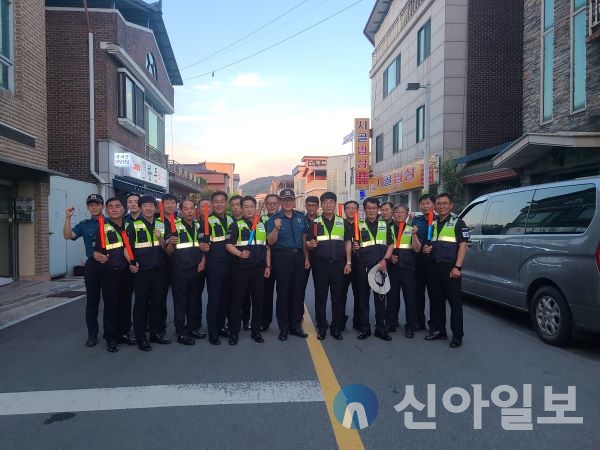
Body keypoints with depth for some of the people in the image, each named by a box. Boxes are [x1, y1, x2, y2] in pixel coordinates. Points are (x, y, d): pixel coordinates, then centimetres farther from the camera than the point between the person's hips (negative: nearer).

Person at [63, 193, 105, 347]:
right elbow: (68, 235, -4)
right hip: (93, 265, 1)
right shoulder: (84, 224, 9)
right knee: (92, 300, 5)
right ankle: (92, 334, 14)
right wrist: (68, 217, -13)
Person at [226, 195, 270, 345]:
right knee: (237, 300, 2)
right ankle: (234, 332, 12)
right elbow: (229, 245, -6)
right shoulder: (235, 225, 2)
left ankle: (256, 331, 21)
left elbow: (267, 247, 16)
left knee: (257, 300, 9)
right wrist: (240, 253, -24)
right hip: (240, 268, -3)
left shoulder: (263, 225, 14)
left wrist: (268, 266, 9)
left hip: (259, 268, 4)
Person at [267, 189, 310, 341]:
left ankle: (296, 325, 20)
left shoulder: (301, 217, 10)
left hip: (298, 256, 4)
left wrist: (306, 258, 7)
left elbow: (304, 239, 13)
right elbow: (271, 241, -8)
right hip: (282, 257, -4)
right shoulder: (274, 218, -2)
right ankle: (283, 328, 13)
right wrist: (276, 229, -25)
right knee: (283, 292, 2)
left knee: (298, 292, 8)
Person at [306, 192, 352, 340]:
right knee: (320, 297, 6)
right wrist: (310, 244, -19)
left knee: (338, 297, 6)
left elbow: (348, 243, 9)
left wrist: (348, 262, 2)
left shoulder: (342, 222, 8)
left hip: (338, 264, 1)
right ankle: (321, 327, 17)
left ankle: (337, 327, 18)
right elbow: (308, 244, 5)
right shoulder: (315, 222, 5)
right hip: (320, 265, -1)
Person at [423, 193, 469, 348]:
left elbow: (463, 245, -7)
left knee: (455, 301, -1)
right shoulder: (432, 223, 17)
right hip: (433, 266, 6)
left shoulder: (457, 222, 0)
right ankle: (438, 330, 23)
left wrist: (457, 267, -16)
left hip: (449, 267, -6)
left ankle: (457, 335, 7)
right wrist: (425, 248, 3)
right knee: (436, 300, 12)